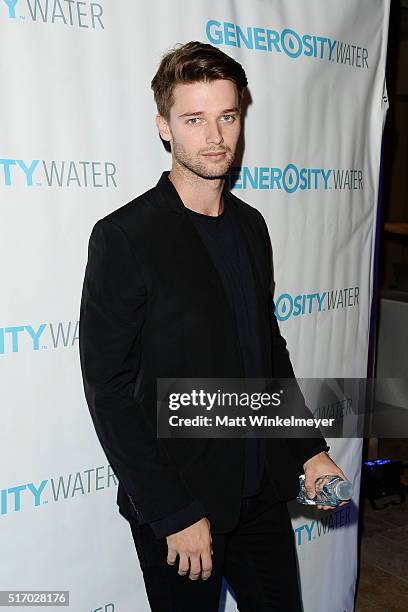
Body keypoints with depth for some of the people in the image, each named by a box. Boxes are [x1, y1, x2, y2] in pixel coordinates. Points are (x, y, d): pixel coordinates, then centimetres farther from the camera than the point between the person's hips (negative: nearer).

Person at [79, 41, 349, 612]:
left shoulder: (251, 225, 4)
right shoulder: (124, 237, -16)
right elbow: (109, 390, -16)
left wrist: (310, 449, 6)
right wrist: (175, 515, -16)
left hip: (263, 493, 6)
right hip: (177, 503, -5)